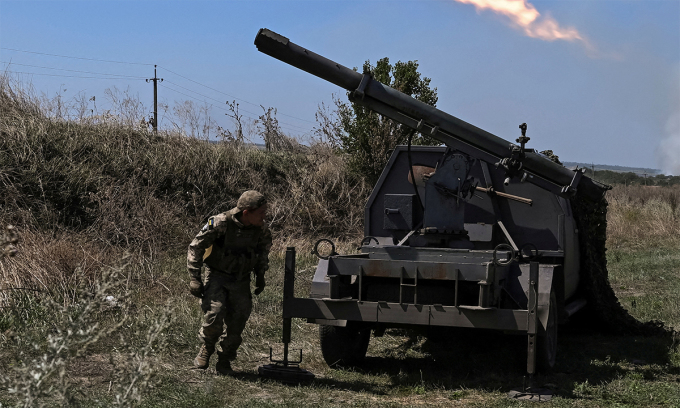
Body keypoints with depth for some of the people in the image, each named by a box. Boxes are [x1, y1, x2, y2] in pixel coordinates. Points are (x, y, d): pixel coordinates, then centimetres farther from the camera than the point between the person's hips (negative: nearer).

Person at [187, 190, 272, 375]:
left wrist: (260, 276, 12)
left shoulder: (261, 230, -7)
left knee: (237, 323, -4)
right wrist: (195, 278, -15)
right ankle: (207, 348, 10)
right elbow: (196, 247, -13)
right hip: (217, 276, -4)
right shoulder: (220, 223, -22)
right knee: (214, 315, -19)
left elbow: (263, 250, 17)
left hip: (241, 280, 4)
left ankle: (225, 360, 14)